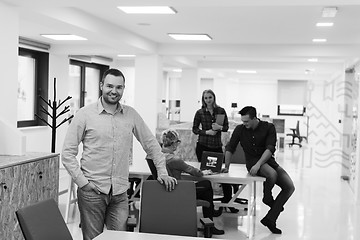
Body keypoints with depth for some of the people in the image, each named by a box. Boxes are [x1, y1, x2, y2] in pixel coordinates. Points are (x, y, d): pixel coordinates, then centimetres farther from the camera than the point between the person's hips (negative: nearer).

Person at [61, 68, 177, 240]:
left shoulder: (131, 115, 7)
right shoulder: (85, 114, -3)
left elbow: (151, 144, 16)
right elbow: (68, 153, -3)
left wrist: (162, 172, 9)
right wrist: (82, 182, -9)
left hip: (120, 193, 3)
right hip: (92, 191, -2)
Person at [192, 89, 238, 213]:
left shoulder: (221, 111, 3)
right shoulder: (200, 113, 0)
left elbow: (226, 127, 5)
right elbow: (194, 129, 3)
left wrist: (220, 127, -16)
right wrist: (206, 132, -13)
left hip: (217, 146, 1)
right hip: (203, 147, -1)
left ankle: (228, 201, 9)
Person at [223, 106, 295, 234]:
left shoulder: (268, 127, -6)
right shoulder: (240, 129, -2)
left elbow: (270, 149, -16)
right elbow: (230, 148, 8)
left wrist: (258, 164, -28)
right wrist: (226, 167, 3)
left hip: (268, 160, 3)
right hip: (252, 161, -2)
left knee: (290, 187, -15)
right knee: (272, 174, -35)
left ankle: (270, 219, -10)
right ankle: (267, 198, -2)